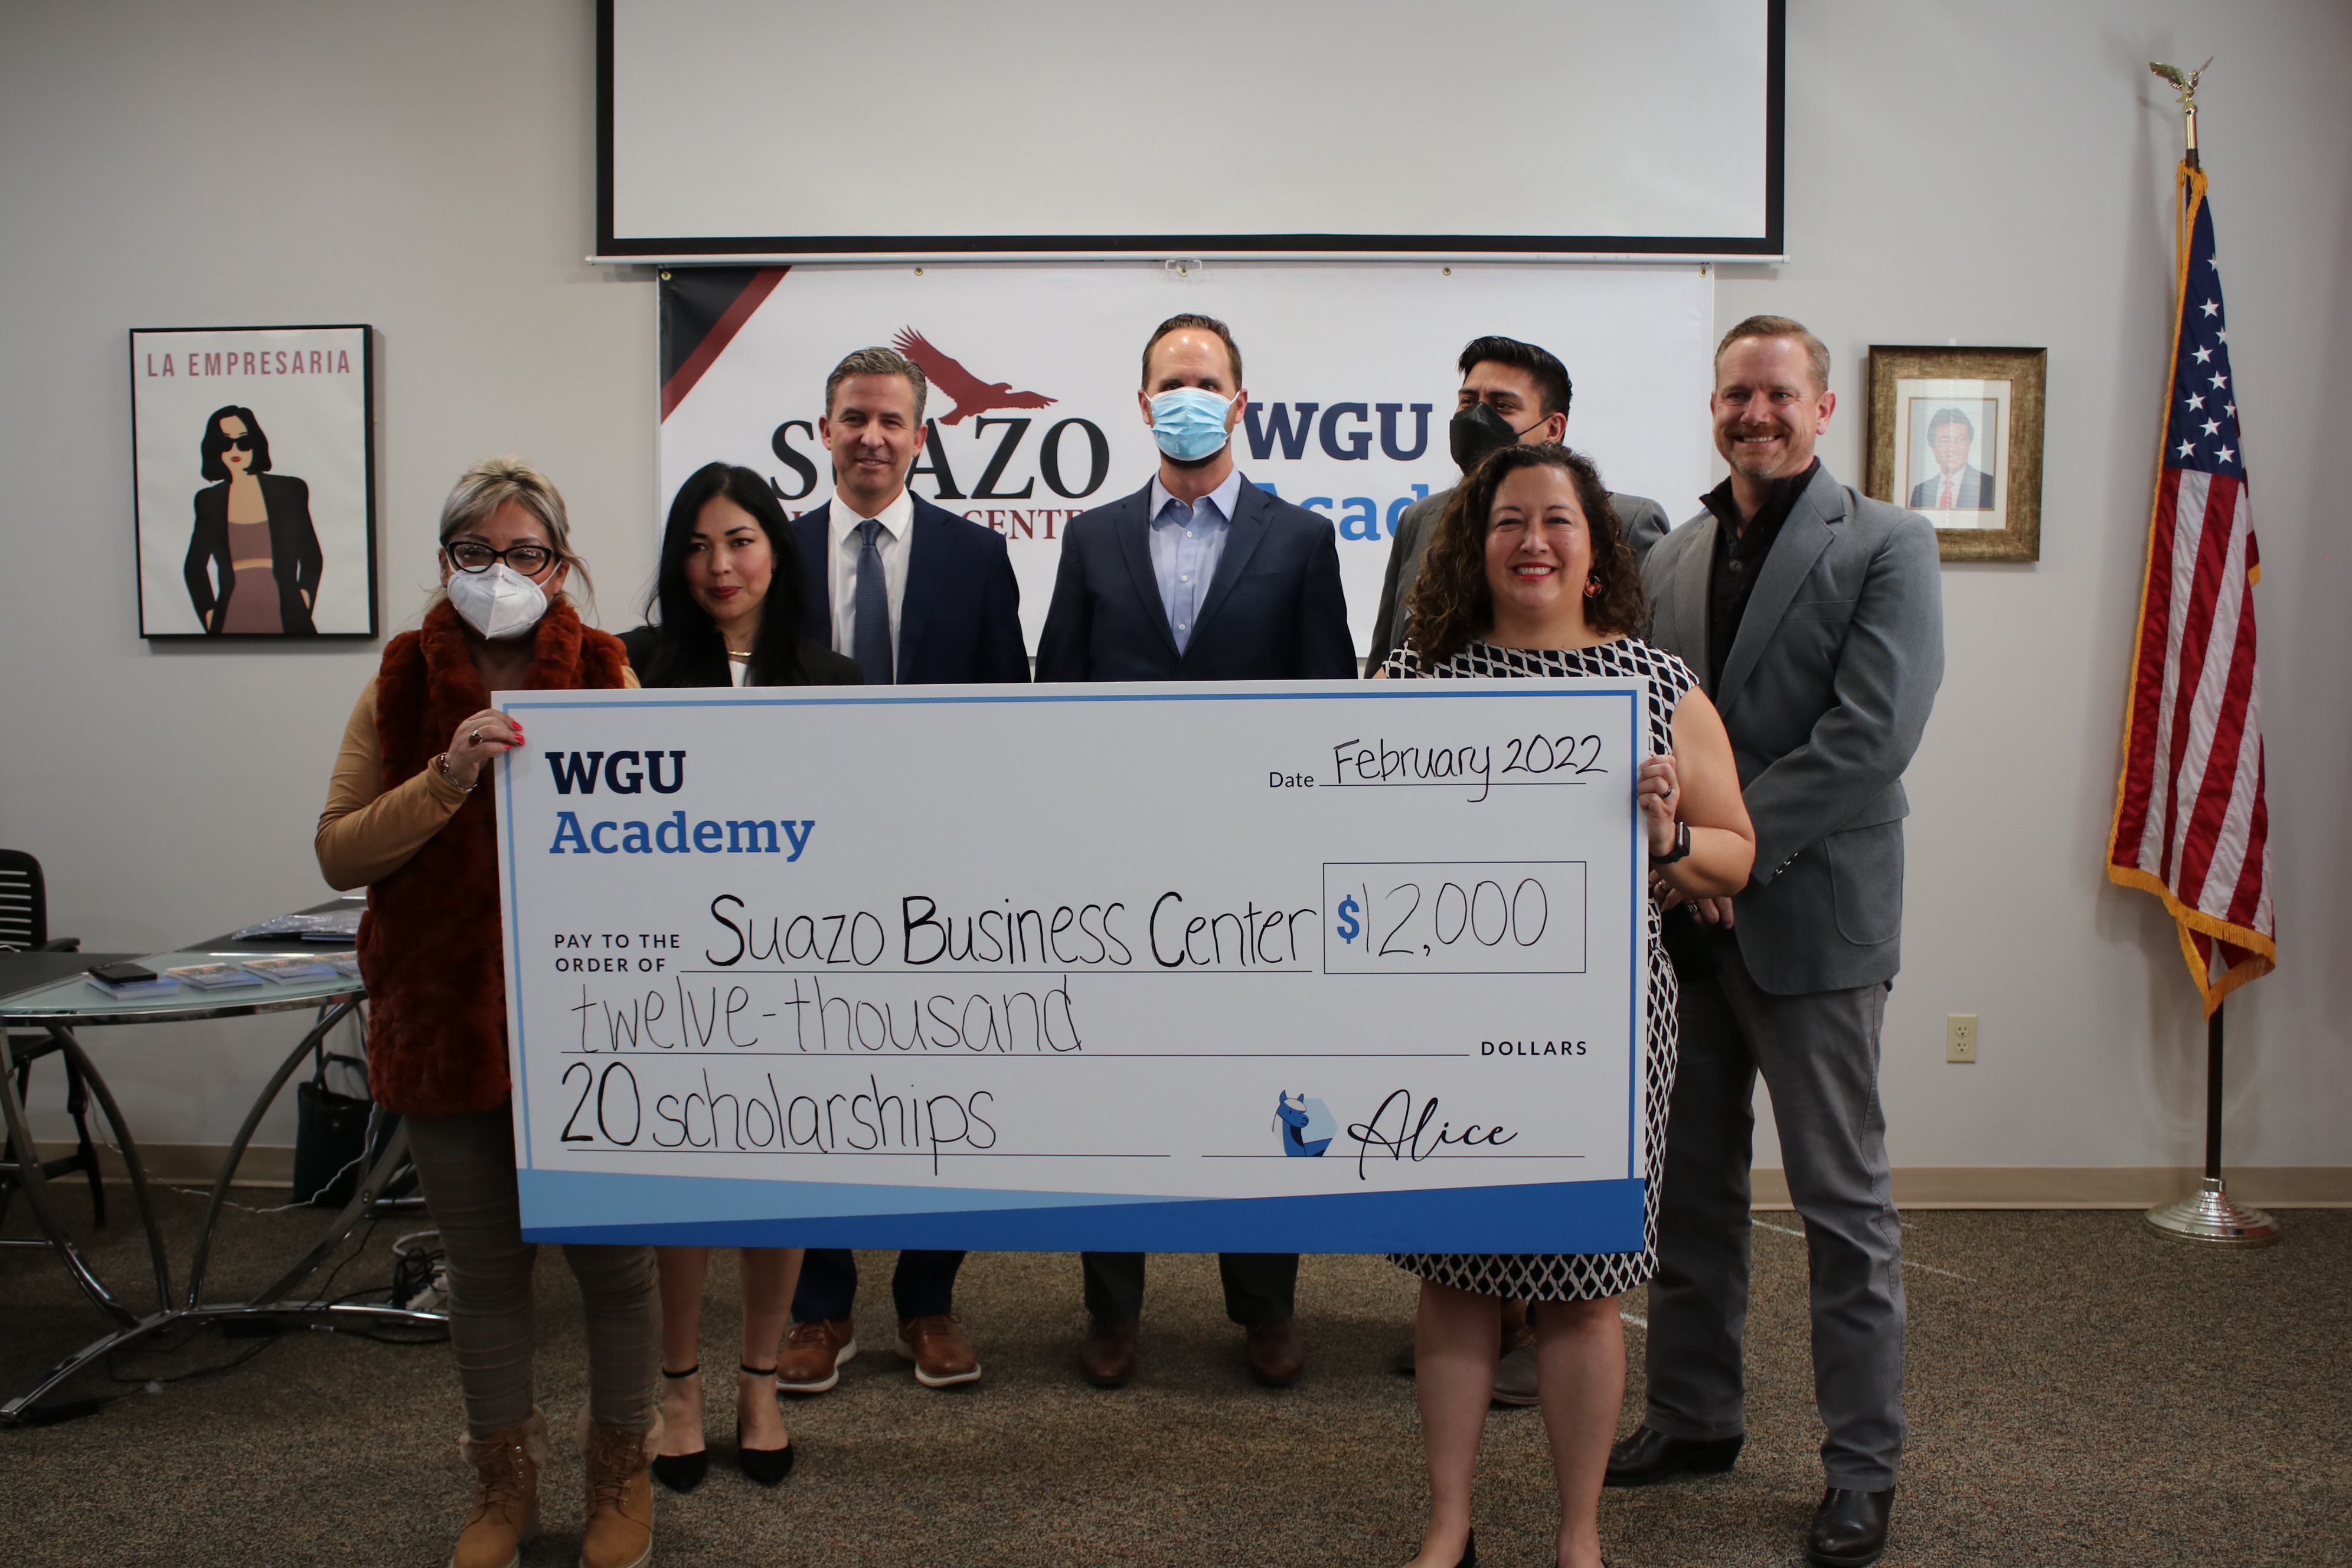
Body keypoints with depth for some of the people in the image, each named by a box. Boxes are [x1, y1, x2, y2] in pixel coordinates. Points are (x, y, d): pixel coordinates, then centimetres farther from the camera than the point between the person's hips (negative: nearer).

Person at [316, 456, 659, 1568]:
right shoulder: (401, 687, 3)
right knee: (483, 1268, 13)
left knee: (613, 1255, 6)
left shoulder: (606, 680, -1)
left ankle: (621, 1475, 28)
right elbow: (339, 852, -4)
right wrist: (447, 780, -17)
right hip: (443, 1015, 2)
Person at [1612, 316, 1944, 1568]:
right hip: (1685, 916, 5)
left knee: (1843, 1202, 4)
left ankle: (1863, 1465, 18)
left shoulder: (1885, 547, -4)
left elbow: (1871, 734, -15)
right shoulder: (1672, 558, 13)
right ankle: (1693, 1416, 30)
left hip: (1810, 916, -5)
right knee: (1690, 1183, 14)